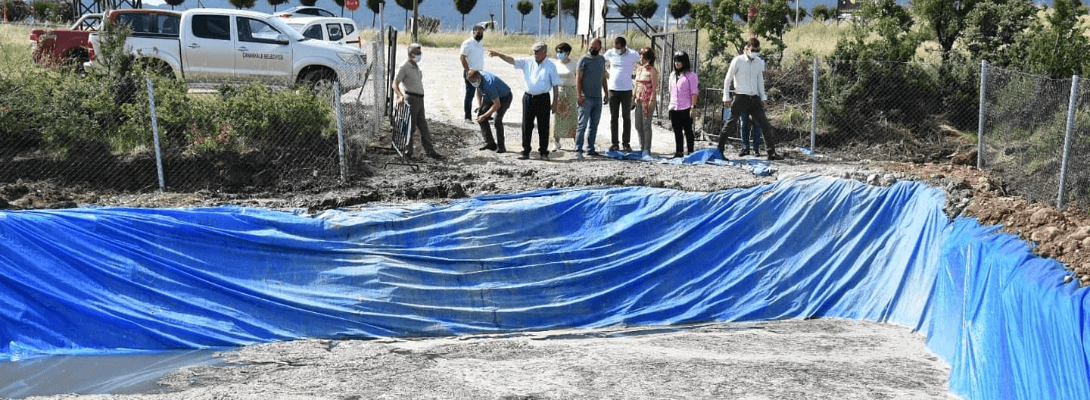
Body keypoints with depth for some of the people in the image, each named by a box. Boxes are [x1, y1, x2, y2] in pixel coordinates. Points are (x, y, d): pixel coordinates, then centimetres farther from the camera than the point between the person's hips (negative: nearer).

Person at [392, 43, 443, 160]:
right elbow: (395, 84, -15)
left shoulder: (417, 66, 16)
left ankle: (430, 151, 13)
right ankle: (408, 151, 8)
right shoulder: (404, 67, -9)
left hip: (420, 99, 8)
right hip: (411, 99, -8)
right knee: (410, 126, -2)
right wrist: (400, 96, -32)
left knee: (423, 126, 10)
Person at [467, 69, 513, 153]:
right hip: (490, 97, 9)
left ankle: (501, 146, -14)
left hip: (504, 97, -9)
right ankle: (490, 143, 0)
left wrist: (484, 116, -33)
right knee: (480, 116, -3)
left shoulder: (489, 85, -39)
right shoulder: (477, 77, -14)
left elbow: (497, 105, -34)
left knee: (497, 120, -25)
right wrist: (480, 106, 6)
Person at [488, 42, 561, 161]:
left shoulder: (550, 66, -3)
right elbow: (512, 60, -1)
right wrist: (498, 54, -14)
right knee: (526, 126, 5)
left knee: (543, 127, 2)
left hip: (543, 99, -3)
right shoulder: (528, 62, 5)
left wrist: (554, 103, -3)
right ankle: (526, 152, 13)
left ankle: (543, 152, 14)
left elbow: (555, 85, -1)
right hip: (528, 97, 3)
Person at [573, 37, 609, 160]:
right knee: (582, 125, -8)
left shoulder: (602, 59, 13)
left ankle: (590, 149, 16)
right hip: (586, 98, -6)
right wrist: (579, 96, -16)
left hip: (598, 98, 6)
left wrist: (606, 93, 16)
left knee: (594, 126, 9)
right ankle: (578, 150, -7)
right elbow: (578, 78, -8)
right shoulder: (584, 59, -5)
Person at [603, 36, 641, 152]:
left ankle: (626, 143, 9)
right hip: (613, 90, 2)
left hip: (626, 90, -2)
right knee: (613, 117, 3)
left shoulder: (633, 55, -4)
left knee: (626, 117, 3)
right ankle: (614, 143, 8)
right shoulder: (610, 53, 1)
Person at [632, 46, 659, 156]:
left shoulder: (652, 70, -6)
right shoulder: (639, 69, 15)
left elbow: (654, 87, -10)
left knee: (646, 124, -6)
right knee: (638, 125, 7)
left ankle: (647, 149, -1)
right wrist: (633, 98, 16)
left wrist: (652, 101, -16)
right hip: (639, 100, 7)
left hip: (647, 100, -7)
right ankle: (642, 148, 17)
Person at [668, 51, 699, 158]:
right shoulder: (673, 75, 15)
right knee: (677, 131, 9)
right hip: (674, 108, 6)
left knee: (688, 131, -1)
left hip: (686, 108, -6)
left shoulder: (691, 75, -4)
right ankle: (678, 152, 16)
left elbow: (694, 93, -7)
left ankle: (690, 152, 5)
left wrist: (693, 107, -13)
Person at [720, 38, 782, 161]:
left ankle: (772, 153, 7)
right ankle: (719, 150, 6)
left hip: (755, 98, 5)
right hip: (741, 98, -5)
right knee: (730, 125, -3)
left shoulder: (759, 62, 11)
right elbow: (727, 80, 0)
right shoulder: (738, 61, -4)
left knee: (765, 125, 2)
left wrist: (763, 98, 16)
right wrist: (726, 98, -3)